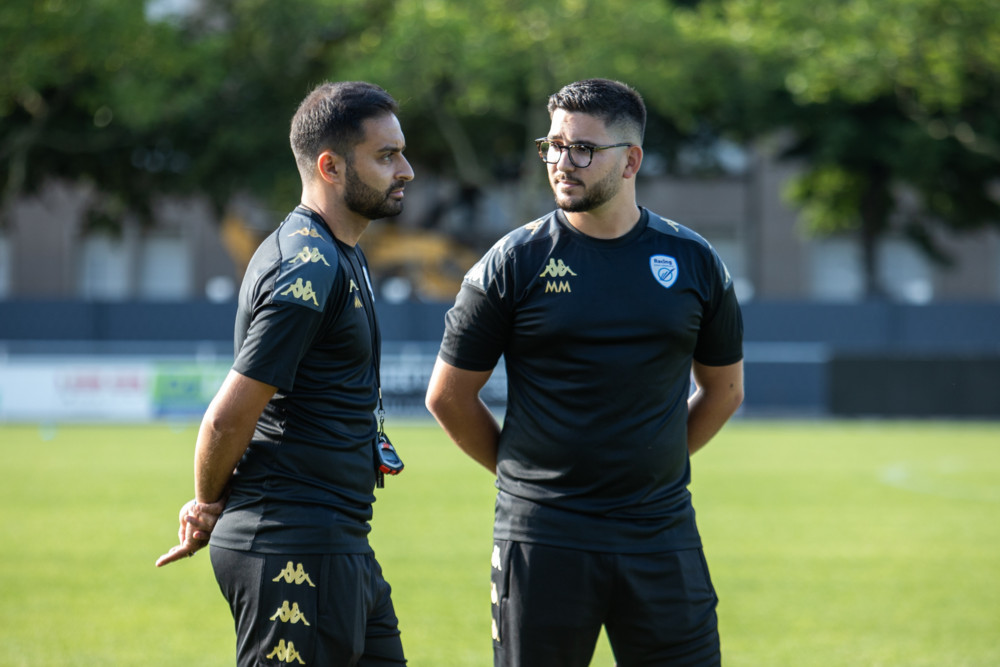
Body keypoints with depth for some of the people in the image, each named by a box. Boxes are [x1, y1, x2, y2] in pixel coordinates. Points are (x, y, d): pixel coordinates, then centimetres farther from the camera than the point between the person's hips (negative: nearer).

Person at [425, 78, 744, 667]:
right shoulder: (515, 262, -2)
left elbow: (724, 390, 18)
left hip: (661, 533, 2)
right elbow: (449, 397, 5)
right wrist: (527, 474, 9)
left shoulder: (693, 261, 5)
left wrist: (653, 465, 13)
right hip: (543, 539, -2)